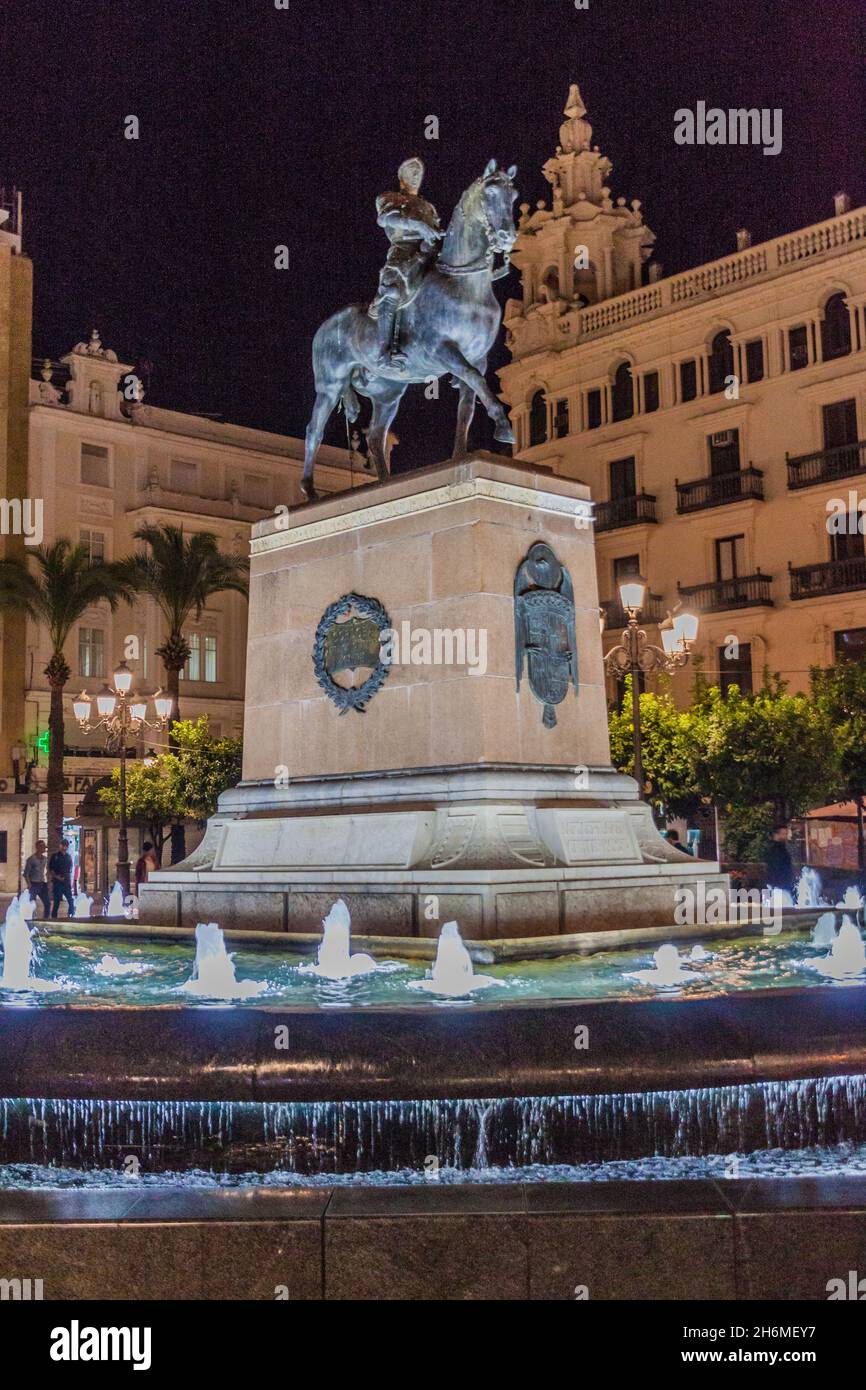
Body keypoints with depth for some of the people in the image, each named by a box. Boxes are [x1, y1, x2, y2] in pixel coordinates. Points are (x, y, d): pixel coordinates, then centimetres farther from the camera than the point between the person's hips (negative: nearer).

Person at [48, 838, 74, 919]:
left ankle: (71, 916, 3)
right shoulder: (55, 856, 1)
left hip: (66, 882, 4)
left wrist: (70, 882, 10)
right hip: (57, 882, -4)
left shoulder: (69, 856, 13)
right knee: (56, 903, -2)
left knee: (71, 901, -4)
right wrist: (56, 877, -13)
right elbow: (50, 869, 0)